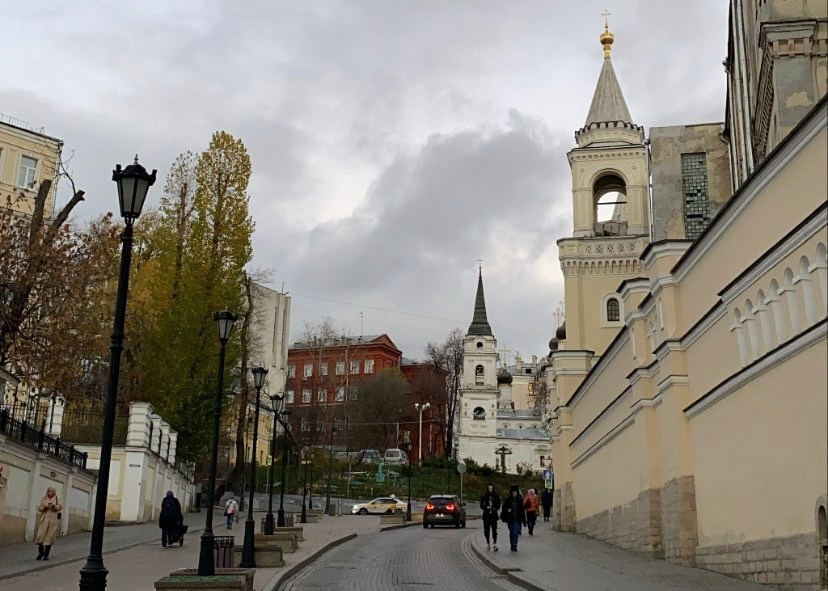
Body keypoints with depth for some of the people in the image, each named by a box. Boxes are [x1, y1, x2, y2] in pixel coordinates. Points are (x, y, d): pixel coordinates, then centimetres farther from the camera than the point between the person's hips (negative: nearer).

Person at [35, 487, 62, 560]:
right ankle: (41, 552, 7)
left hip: (53, 520, -1)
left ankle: (46, 554, 5)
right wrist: (44, 507, -11)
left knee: (49, 537, -2)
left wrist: (53, 506, -18)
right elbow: (39, 508, 9)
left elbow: (59, 507, 0)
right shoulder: (43, 499, 12)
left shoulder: (56, 499, 10)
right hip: (44, 519, 1)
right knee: (40, 536, -9)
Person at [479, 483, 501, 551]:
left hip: (494, 515, -1)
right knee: (486, 530, 4)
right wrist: (486, 507, -15)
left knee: (494, 530, -8)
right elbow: (481, 505, 3)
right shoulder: (484, 496, 4)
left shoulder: (496, 496, 3)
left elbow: (498, 506, 6)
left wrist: (494, 508, -13)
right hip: (486, 515, 1)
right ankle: (488, 544, 15)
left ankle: (495, 544, -10)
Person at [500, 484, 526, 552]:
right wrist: (507, 510, -18)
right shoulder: (508, 500, 1)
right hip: (510, 519, 1)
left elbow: (522, 510, 4)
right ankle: (512, 545, 21)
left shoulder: (520, 500, 1)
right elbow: (504, 508, 5)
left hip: (518, 519, -1)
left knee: (516, 532, -12)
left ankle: (514, 545, -14)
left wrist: (523, 520, 3)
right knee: (511, 532, 9)